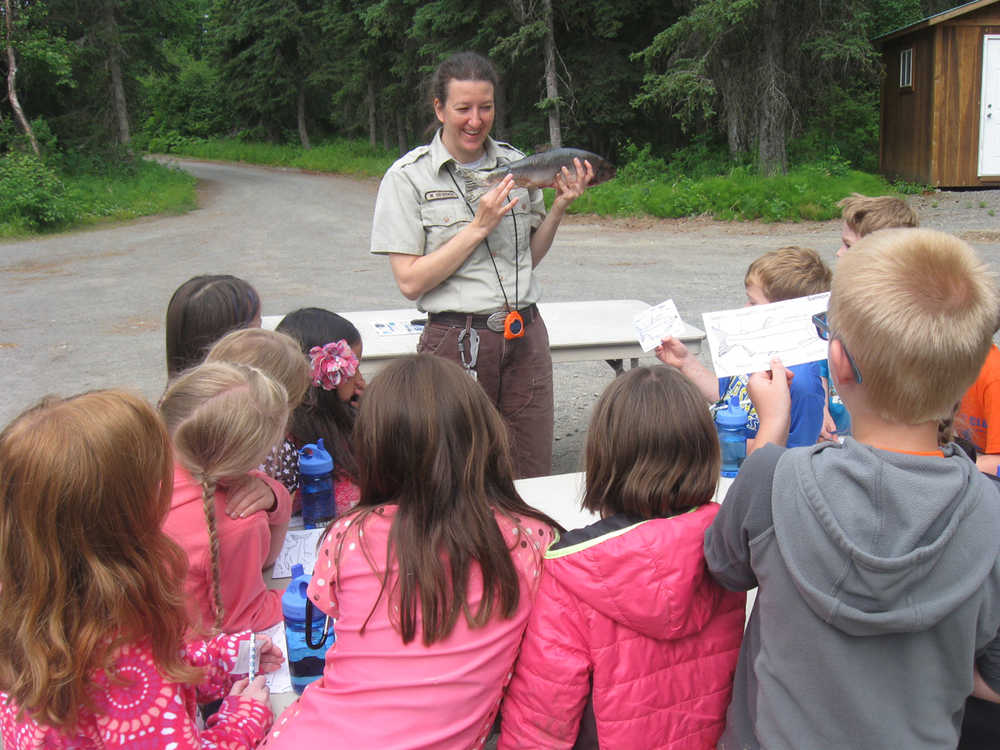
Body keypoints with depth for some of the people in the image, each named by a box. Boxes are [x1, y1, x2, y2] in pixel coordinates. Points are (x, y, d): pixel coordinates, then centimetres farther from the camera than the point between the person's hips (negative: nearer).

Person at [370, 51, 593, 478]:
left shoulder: (516, 165, 9)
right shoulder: (408, 177, -4)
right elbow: (410, 282, -10)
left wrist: (559, 207, 3)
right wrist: (478, 227, -14)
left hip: (525, 337, 4)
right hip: (456, 342, -4)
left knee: (534, 478, 7)